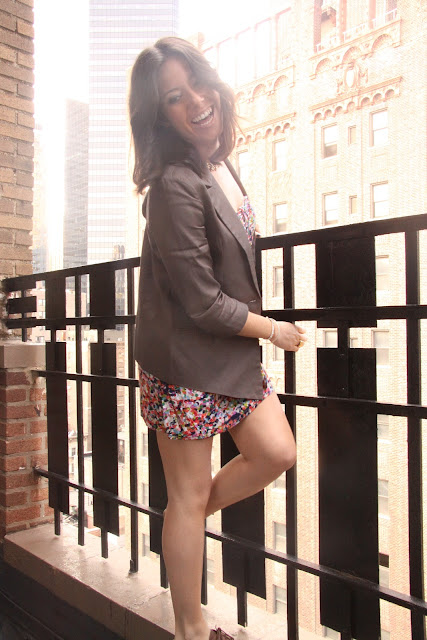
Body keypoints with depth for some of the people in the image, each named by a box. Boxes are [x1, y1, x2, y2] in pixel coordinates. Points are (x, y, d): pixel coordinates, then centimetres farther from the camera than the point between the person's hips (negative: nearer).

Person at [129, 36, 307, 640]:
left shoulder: (221, 165, 6)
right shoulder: (174, 185, -22)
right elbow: (203, 303, -22)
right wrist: (276, 330, -7)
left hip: (233, 349, 8)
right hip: (185, 361, -8)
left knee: (277, 453, 10)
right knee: (190, 495, 6)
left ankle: (185, 521, 33)